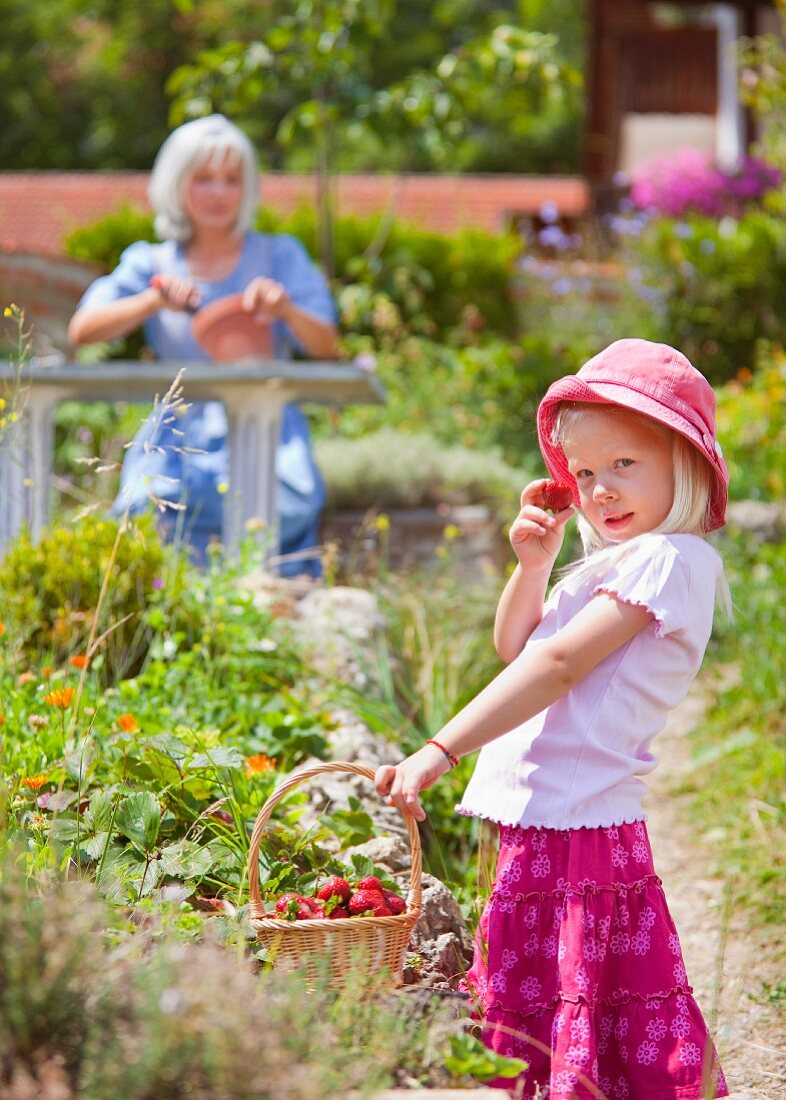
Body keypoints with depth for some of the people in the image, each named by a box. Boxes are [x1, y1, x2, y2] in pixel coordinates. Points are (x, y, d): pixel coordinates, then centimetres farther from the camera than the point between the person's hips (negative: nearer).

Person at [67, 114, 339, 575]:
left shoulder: (279, 255, 11)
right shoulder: (150, 264, 13)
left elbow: (326, 346, 2)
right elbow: (82, 330, -2)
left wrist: (286, 309, -19)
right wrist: (155, 302, -18)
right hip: (180, 432, 1)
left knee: (283, 512, -33)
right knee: (152, 511, -31)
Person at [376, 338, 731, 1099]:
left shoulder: (669, 560, -13)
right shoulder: (620, 562, 19)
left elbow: (557, 664, -21)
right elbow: (514, 646, 27)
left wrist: (440, 752, -25)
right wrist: (533, 564, 8)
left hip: (577, 830, -10)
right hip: (543, 828, 10)